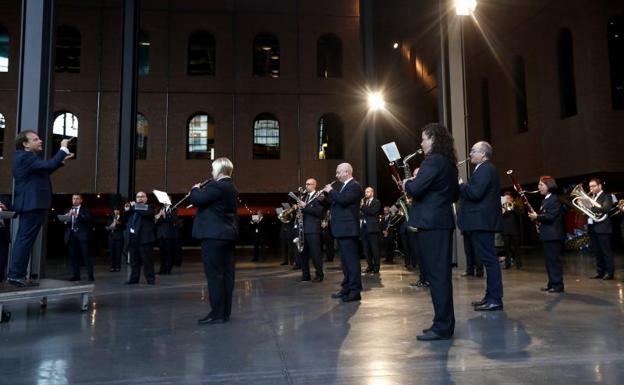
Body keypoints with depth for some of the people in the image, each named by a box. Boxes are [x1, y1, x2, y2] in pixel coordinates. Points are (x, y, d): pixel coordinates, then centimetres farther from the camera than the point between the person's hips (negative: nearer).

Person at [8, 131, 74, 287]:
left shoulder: (25, 156, 17)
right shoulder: (25, 156, -15)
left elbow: (44, 171, 25)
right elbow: (49, 165, -28)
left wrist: (63, 161, 19)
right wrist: (63, 148, -17)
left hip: (30, 203, 11)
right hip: (33, 204, -11)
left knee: (23, 239, 12)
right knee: (25, 240, -8)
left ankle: (15, 274, 18)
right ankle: (16, 275, -4)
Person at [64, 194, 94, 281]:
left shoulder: (85, 210, 7)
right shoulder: (68, 211, 19)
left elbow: (88, 219, -11)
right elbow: (64, 221, 15)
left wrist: (77, 215, -22)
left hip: (82, 235, -4)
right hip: (72, 235, 4)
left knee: (86, 255, -5)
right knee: (73, 255, 2)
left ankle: (90, 275, -4)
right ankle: (76, 275, 8)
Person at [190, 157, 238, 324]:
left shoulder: (217, 186, -15)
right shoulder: (231, 188, 16)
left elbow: (196, 199, -17)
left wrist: (195, 189, 2)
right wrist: (202, 190, 16)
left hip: (214, 235, -10)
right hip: (228, 234, 10)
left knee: (214, 274, -6)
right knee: (226, 273, 9)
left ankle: (217, 313, -3)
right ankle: (225, 312, 15)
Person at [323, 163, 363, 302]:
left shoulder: (354, 186, -11)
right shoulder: (344, 186, 20)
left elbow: (343, 200, -24)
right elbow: (337, 202, 21)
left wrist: (331, 190, -11)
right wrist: (327, 194, 8)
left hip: (348, 229, -10)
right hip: (341, 229, 10)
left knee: (352, 259, -7)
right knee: (345, 260, 14)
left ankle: (355, 291, -4)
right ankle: (346, 288, 22)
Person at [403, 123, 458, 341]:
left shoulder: (433, 161, -13)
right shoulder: (449, 162, 16)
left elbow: (414, 189, -24)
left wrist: (407, 184, -1)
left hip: (430, 223, -10)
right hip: (443, 222, 10)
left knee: (436, 275, -6)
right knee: (442, 274, 13)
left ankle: (442, 327, -1)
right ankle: (445, 323, 21)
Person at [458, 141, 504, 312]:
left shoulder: (485, 169, -11)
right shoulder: (485, 169, 22)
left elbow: (475, 193, -22)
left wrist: (460, 185, -8)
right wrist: (463, 186, 12)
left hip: (482, 222, -11)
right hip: (482, 222, 11)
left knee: (489, 259, -8)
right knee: (488, 259, 12)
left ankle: (495, 300, -5)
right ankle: (491, 296, 19)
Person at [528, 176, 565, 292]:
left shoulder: (554, 200, -13)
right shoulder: (545, 200, 17)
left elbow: (550, 217, -23)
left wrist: (537, 216, -13)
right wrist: (536, 216, 6)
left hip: (553, 235, -10)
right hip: (547, 235, 10)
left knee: (554, 260, -6)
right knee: (549, 260, 14)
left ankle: (558, 285, -2)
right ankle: (551, 284, 21)